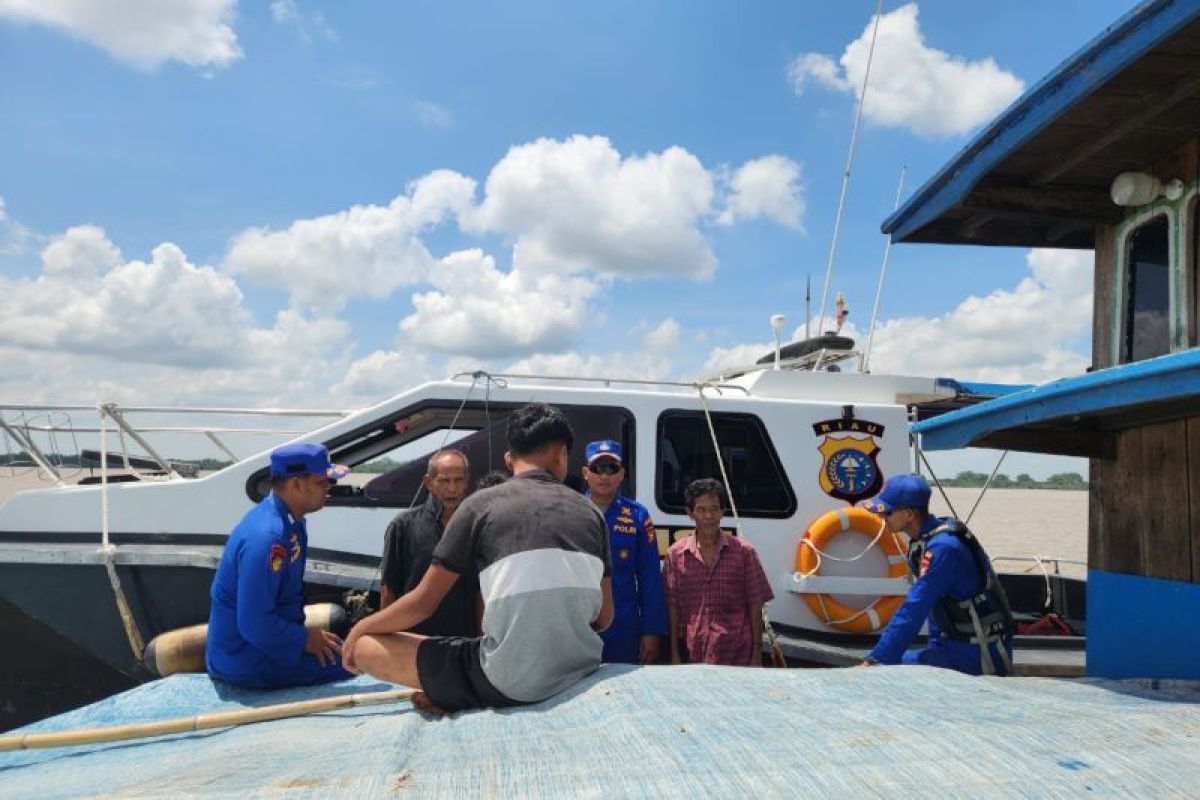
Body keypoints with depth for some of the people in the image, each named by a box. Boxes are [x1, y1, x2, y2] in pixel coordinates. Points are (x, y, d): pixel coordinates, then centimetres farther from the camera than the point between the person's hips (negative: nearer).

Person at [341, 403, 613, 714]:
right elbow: (604, 617, 12)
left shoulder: (482, 504, -1)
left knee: (365, 648, 7)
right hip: (582, 669, 5)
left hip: (511, 681, -5)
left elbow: (422, 603, 2)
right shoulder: (589, 512, 9)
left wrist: (360, 627, 19)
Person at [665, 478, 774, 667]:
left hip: (737, 656, -1)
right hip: (692, 655, 1)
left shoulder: (743, 551, 0)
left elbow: (755, 607, 3)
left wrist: (756, 656, 0)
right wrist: (675, 655, 2)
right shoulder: (676, 554, 2)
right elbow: (673, 608, 4)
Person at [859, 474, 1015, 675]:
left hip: (980, 654, -9)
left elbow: (912, 612, -27)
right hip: (956, 644, 9)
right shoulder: (927, 539, 5)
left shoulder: (943, 548, -23)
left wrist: (874, 661, -27)